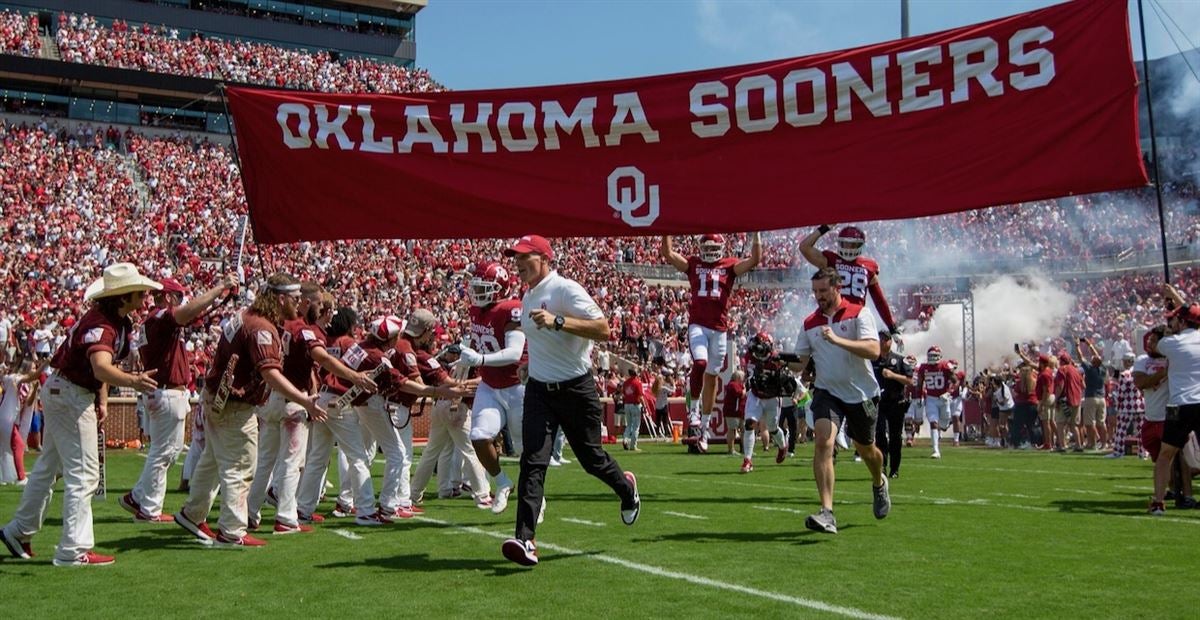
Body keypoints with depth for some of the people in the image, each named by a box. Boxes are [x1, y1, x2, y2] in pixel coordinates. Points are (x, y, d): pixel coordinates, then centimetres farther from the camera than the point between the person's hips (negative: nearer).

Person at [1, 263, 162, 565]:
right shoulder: (100, 324, -29)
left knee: (49, 466, 22)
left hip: (61, 393, 11)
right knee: (83, 473, -8)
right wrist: (132, 380, -65)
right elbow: (101, 369, -47)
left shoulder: (118, 319, 2)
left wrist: (102, 400, 12)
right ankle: (74, 551, -3)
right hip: (70, 396, -11)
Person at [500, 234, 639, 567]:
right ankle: (525, 541, -15)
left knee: (591, 458, 9)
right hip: (539, 390, 6)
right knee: (533, 462, -9)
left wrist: (557, 321, -32)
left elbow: (603, 329, -25)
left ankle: (626, 487, 42)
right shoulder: (527, 298, 11)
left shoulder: (565, 290, -15)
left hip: (575, 390, -6)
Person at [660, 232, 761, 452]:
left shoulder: (730, 266, 8)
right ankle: (694, 408, -4)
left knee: (712, 375, 9)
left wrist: (756, 234, -4)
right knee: (700, 363, -27)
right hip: (697, 325, -2)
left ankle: (704, 427, 20)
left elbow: (755, 259, -1)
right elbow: (668, 254, -1)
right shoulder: (693, 264, 8)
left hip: (719, 328, 2)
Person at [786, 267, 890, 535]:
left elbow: (873, 351, -24)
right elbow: (799, 361, 8)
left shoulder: (858, 314, -10)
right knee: (823, 442, -23)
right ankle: (827, 513, -27)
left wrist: (837, 340, -34)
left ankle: (879, 484, 53)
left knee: (865, 449, 17)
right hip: (827, 392, 2)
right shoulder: (809, 323, 4)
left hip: (861, 393, -2)